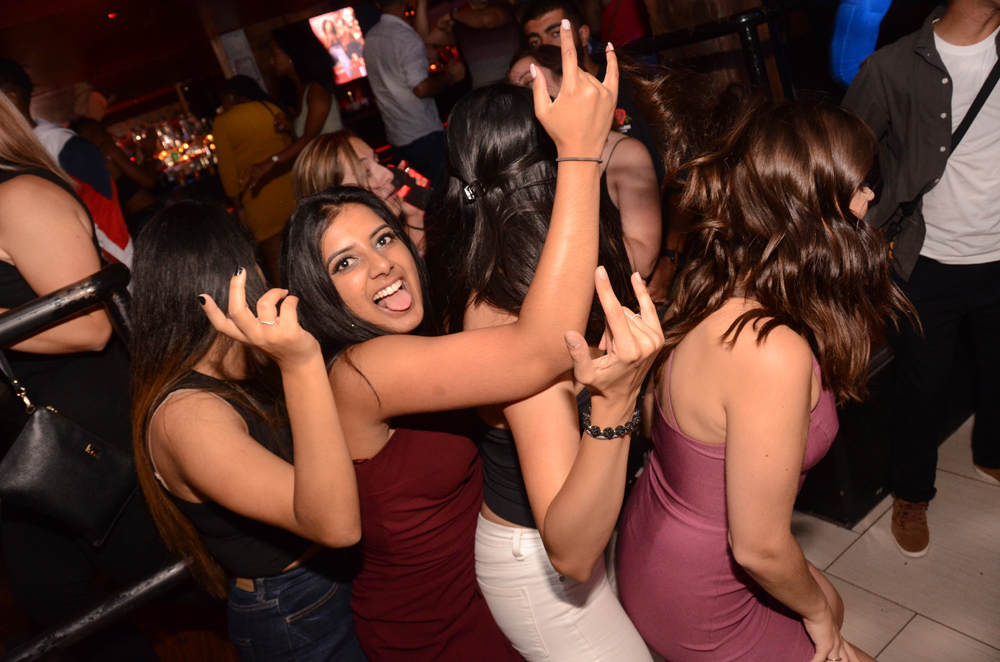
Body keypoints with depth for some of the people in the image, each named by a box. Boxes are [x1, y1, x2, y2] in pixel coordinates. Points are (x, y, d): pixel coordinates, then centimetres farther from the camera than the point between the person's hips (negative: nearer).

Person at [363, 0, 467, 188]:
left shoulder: (370, 37, 11)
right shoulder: (406, 37, -15)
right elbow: (422, 87, -23)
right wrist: (449, 76, -7)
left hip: (396, 138, 8)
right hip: (424, 136, -8)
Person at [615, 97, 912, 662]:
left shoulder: (718, 294, -8)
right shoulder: (773, 353, -34)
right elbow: (758, 547, -26)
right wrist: (817, 612, -4)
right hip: (696, 601, -8)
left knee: (827, 605, 28)